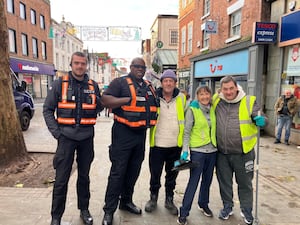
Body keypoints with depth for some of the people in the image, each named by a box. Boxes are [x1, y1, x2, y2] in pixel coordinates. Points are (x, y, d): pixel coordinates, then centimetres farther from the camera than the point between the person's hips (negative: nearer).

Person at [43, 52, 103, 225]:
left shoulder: (93, 85, 4)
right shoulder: (60, 83, -2)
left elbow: (100, 108, 14)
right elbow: (47, 109, 0)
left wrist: (97, 100, -8)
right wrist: (56, 131, -9)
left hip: (87, 137, 3)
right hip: (66, 137, -2)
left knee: (84, 176, 15)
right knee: (61, 178, 3)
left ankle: (84, 209, 32)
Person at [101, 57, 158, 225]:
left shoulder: (149, 86, 15)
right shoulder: (120, 82, -5)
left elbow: (154, 105, 29)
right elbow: (106, 100, -17)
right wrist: (128, 99, -22)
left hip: (141, 133, 7)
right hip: (123, 133, -6)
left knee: (134, 171, 15)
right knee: (118, 171, -2)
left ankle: (126, 201, 33)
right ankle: (109, 210, 10)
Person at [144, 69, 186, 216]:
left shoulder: (182, 98, -1)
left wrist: (184, 137, 11)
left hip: (176, 145, 1)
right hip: (157, 144, -1)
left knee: (172, 175, 15)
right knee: (155, 174, 10)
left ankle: (169, 200, 35)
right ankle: (153, 198, 33)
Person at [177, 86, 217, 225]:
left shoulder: (212, 109, 6)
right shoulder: (192, 110, -8)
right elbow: (187, 132, -10)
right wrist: (185, 150, -15)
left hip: (212, 151, 5)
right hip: (197, 151, -5)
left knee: (207, 180, 16)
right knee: (193, 181, -3)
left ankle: (203, 204, 37)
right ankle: (184, 212, 9)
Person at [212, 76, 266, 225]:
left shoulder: (249, 101, -6)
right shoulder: (216, 101, -1)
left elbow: (260, 119, 0)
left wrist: (261, 120, -23)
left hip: (243, 152, -2)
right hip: (222, 153, 2)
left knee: (245, 183, 15)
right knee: (224, 182, 17)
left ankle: (246, 210, 37)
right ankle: (227, 207, 39)